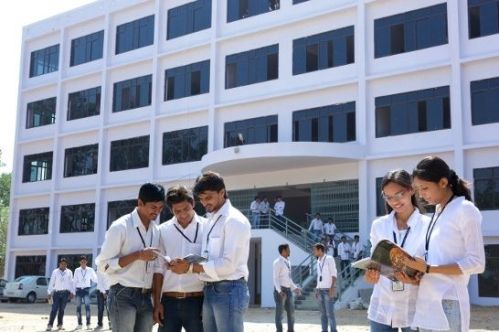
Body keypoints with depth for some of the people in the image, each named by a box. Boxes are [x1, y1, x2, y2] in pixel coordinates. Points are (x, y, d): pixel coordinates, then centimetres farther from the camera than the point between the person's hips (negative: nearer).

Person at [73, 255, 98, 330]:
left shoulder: (90, 270, 1)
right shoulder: (77, 270, 4)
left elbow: (95, 280, 7)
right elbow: (75, 281, 6)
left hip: (86, 289, -1)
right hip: (79, 289, 2)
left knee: (87, 306, -12)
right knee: (78, 306, 2)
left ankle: (88, 324, -11)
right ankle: (79, 324, 9)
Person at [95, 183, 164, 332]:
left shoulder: (156, 230, 12)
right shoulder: (120, 227, -8)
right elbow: (103, 264, -10)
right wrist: (138, 255, -18)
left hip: (146, 298, 6)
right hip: (123, 296, -6)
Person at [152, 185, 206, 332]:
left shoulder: (206, 227, -1)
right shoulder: (163, 230, 6)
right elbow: (158, 268, 7)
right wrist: (157, 302, 2)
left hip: (197, 300, -2)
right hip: (169, 301, 2)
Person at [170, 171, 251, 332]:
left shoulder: (234, 220, -11)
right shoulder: (211, 220, 16)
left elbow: (228, 265, -18)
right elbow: (210, 259, 12)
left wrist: (190, 267, -14)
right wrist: (186, 263, -3)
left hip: (229, 290, -8)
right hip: (210, 291, 9)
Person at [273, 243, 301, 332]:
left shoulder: (288, 262, 13)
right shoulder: (277, 263, -13)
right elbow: (276, 278, -19)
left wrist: (294, 288, 19)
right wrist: (279, 291, -31)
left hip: (288, 290, 8)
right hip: (280, 290, -8)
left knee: (291, 312, 11)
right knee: (279, 312, 0)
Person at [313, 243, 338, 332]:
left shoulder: (329, 259, -8)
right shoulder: (318, 261, 14)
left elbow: (334, 274, -10)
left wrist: (332, 288, -17)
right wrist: (317, 289, 13)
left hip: (328, 289, -7)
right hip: (320, 289, 7)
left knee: (330, 313, -7)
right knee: (323, 313, 7)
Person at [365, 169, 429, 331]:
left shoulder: (427, 226, -1)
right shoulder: (378, 225, 8)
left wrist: (416, 279, -21)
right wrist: (371, 274, -10)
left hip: (415, 310, -2)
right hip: (382, 309, 2)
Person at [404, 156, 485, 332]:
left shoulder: (465, 210, -7)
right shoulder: (438, 212, 14)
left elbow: (476, 263, -11)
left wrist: (428, 269, -16)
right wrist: (416, 272, -1)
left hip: (447, 304, -6)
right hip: (426, 303, 7)